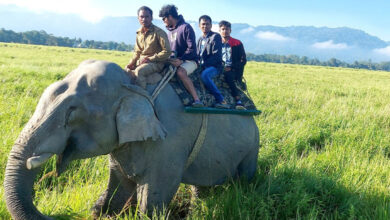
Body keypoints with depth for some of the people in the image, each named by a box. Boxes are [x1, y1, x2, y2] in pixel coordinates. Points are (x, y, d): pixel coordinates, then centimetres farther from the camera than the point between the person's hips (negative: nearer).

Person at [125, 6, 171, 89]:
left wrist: (149, 59, -16)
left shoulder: (159, 32, -9)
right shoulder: (139, 33, 11)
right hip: (141, 62, 7)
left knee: (139, 70, -32)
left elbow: (167, 51, -14)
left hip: (156, 63, -7)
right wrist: (131, 63, -1)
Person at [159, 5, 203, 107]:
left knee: (180, 72, -37)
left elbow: (192, 48, -13)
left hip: (189, 60, -8)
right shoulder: (170, 31, 19)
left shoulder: (186, 27, -6)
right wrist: (169, 58, 3)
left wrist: (181, 60, -22)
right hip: (174, 61, 8)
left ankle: (197, 99, -39)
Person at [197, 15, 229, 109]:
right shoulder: (200, 39, 23)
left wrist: (204, 64, -15)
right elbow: (197, 55, 23)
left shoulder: (215, 36, 2)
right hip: (202, 67, 7)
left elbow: (216, 55, -8)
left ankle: (221, 100, -35)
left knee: (204, 75, -37)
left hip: (214, 66, -7)